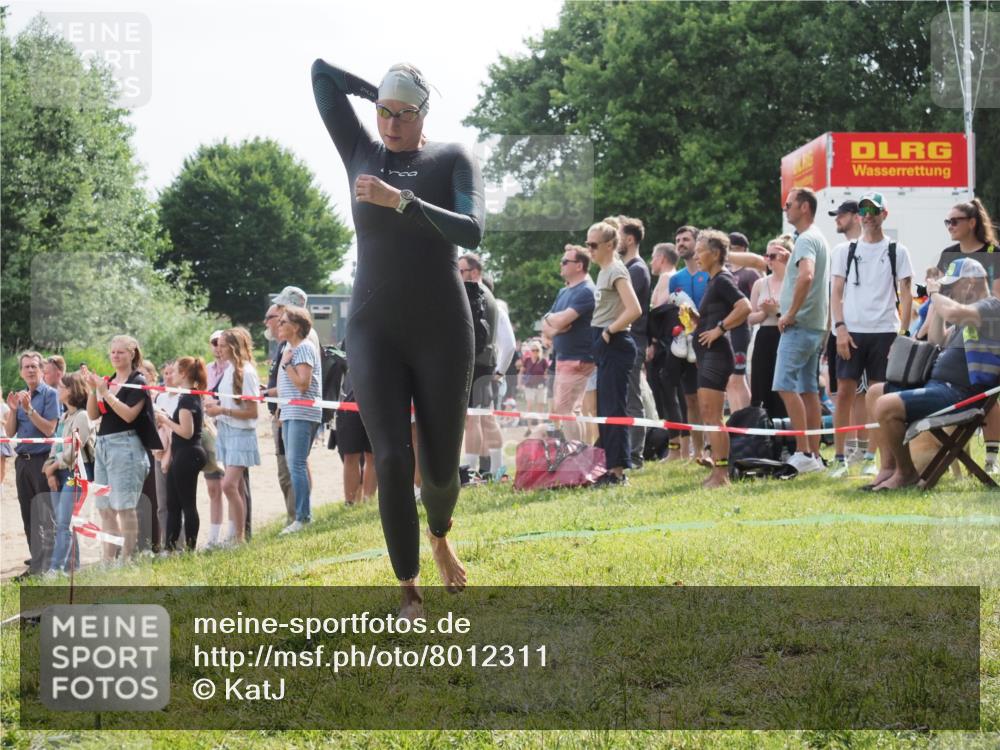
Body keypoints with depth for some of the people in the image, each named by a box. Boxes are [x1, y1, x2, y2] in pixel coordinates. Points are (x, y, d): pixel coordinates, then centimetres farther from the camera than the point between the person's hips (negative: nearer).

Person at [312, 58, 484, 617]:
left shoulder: (453, 160, -1)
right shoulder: (361, 151, 6)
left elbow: (472, 231, -18)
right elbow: (322, 72, 7)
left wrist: (402, 200, -25)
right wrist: (382, 93, 8)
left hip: (442, 330, -1)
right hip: (375, 332, 1)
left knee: (440, 465, 4)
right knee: (392, 459, -13)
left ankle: (439, 534, 40)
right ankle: (410, 592, -5)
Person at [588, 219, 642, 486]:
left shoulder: (616, 271, -12)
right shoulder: (604, 271, 16)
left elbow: (634, 310, -23)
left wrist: (609, 330, -16)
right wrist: (601, 334, 11)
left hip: (615, 345, -10)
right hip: (605, 346, 10)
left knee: (612, 410, -8)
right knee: (604, 410, 11)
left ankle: (618, 470, -6)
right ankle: (612, 468, 15)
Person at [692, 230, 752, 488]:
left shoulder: (722, 280, -12)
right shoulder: (713, 281, 17)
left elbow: (745, 307, -27)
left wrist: (720, 329, -22)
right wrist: (695, 319, 11)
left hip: (716, 353, -11)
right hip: (708, 354, 11)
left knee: (712, 415, -12)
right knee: (707, 414, 12)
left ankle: (721, 474, -12)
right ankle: (718, 471, 15)